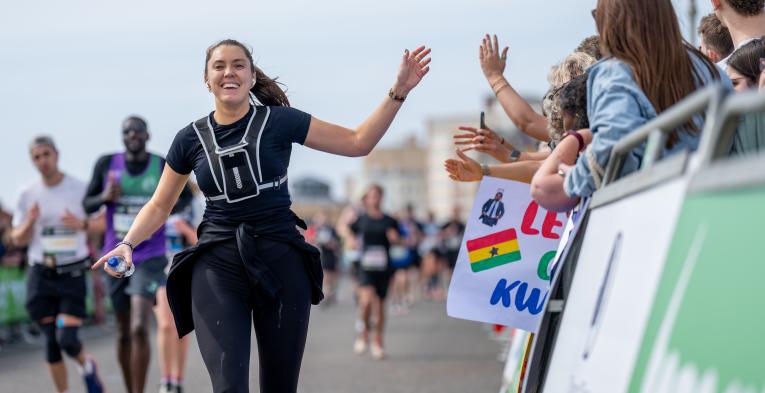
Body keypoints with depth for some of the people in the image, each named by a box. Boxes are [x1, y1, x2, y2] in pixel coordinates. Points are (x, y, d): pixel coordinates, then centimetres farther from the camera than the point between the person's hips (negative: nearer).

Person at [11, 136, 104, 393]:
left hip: (73, 274, -2)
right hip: (41, 275, 2)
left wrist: (82, 224, -18)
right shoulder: (28, 194, 4)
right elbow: (18, 240, 9)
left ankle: (87, 366, 22)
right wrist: (30, 222, -12)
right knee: (51, 341, 3)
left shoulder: (80, 189, -3)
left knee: (68, 341, -11)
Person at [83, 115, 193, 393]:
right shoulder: (106, 164, -3)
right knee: (124, 333, 12)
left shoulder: (165, 168, -6)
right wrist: (105, 197, -16)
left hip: (150, 258, -3)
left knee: (139, 329, -20)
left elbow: (185, 196, 11)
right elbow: (87, 205, 6)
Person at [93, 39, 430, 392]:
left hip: (281, 261, 0)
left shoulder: (279, 121, 1)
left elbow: (358, 143, 0)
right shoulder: (190, 139, 6)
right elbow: (159, 206, 14)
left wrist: (398, 91, -8)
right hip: (217, 266, 0)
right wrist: (128, 244, -3)